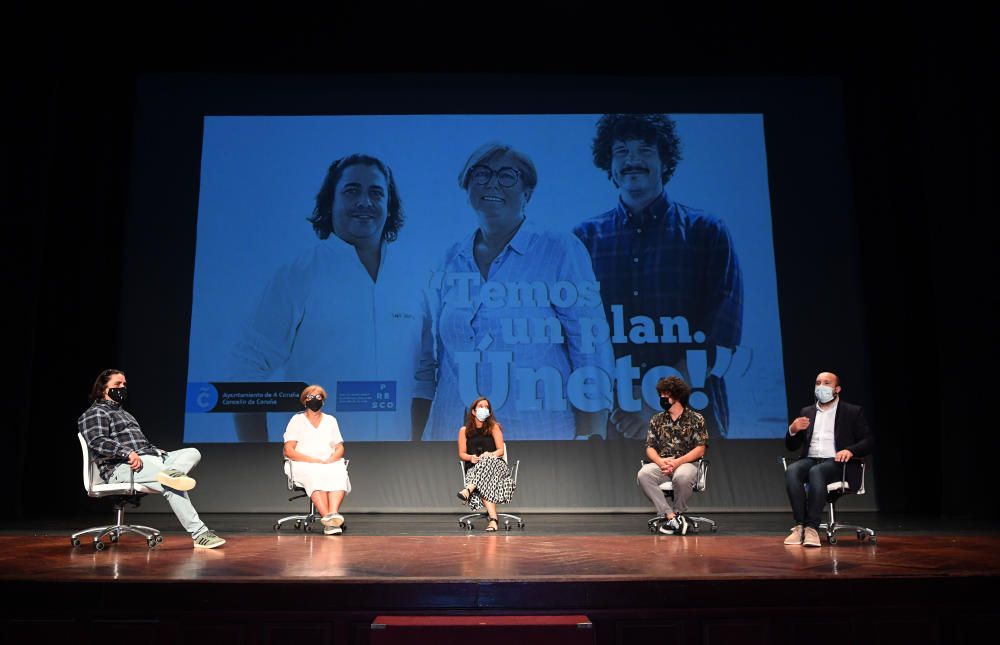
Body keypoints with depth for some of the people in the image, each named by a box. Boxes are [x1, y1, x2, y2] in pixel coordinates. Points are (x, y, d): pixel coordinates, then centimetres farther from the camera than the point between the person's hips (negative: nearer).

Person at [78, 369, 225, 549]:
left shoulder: (124, 413, 34)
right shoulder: (95, 413, 5)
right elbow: (97, 442, -14)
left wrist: (160, 453, 12)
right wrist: (127, 453, -26)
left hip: (149, 458, 9)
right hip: (122, 467, -9)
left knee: (192, 453, -9)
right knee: (171, 485, -30)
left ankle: (171, 473, -42)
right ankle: (199, 533, -31)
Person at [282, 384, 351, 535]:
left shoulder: (330, 420, 22)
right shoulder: (297, 420, 13)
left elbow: (340, 448, 14)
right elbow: (288, 451, 0)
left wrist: (330, 460, -9)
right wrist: (313, 460, -14)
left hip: (330, 463, 3)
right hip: (303, 466, -2)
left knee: (339, 473, -34)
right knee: (316, 475, -38)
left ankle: (333, 513, -54)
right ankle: (328, 518, -50)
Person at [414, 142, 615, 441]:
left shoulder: (563, 251, -3)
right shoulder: (450, 261, 8)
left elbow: (592, 353, -8)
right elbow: (429, 362, 12)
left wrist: (589, 438, -14)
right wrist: (418, 439, 7)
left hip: (540, 432, -3)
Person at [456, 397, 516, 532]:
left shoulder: (494, 427, 9)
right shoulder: (464, 430, 11)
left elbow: (501, 450, 4)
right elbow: (462, 454, 10)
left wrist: (490, 454, -20)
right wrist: (471, 457, -14)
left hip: (495, 464, 0)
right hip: (473, 469, 0)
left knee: (487, 462, -40)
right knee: (483, 483, -37)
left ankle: (468, 489, -60)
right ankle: (493, 518, -54)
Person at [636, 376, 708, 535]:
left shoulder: (696, 419, 5)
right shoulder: (656, 420, 15)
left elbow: (700, 450, -2)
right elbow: (650, 448, 10)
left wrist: (677, 462, -16)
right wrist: (660, 461, -14)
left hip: (686, 463, -3)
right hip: (661, 464, 3)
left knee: (682, 476, -40)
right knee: (643, 474, -31)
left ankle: (677, 512, -12)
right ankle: (671, 516, -27)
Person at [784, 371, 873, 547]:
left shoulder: (853, 412, 11)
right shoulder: (806, 412, 21)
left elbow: (868, 443, 2)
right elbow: (791, 446, 18)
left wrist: (850, 450, -19)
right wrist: (793, 430, -5)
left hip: (837, 463, -3)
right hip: (810, 460, 3)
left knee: (816, 472, -38)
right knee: (791, 471, -32)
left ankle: (812, 528, -37)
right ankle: (800, 526, -32)